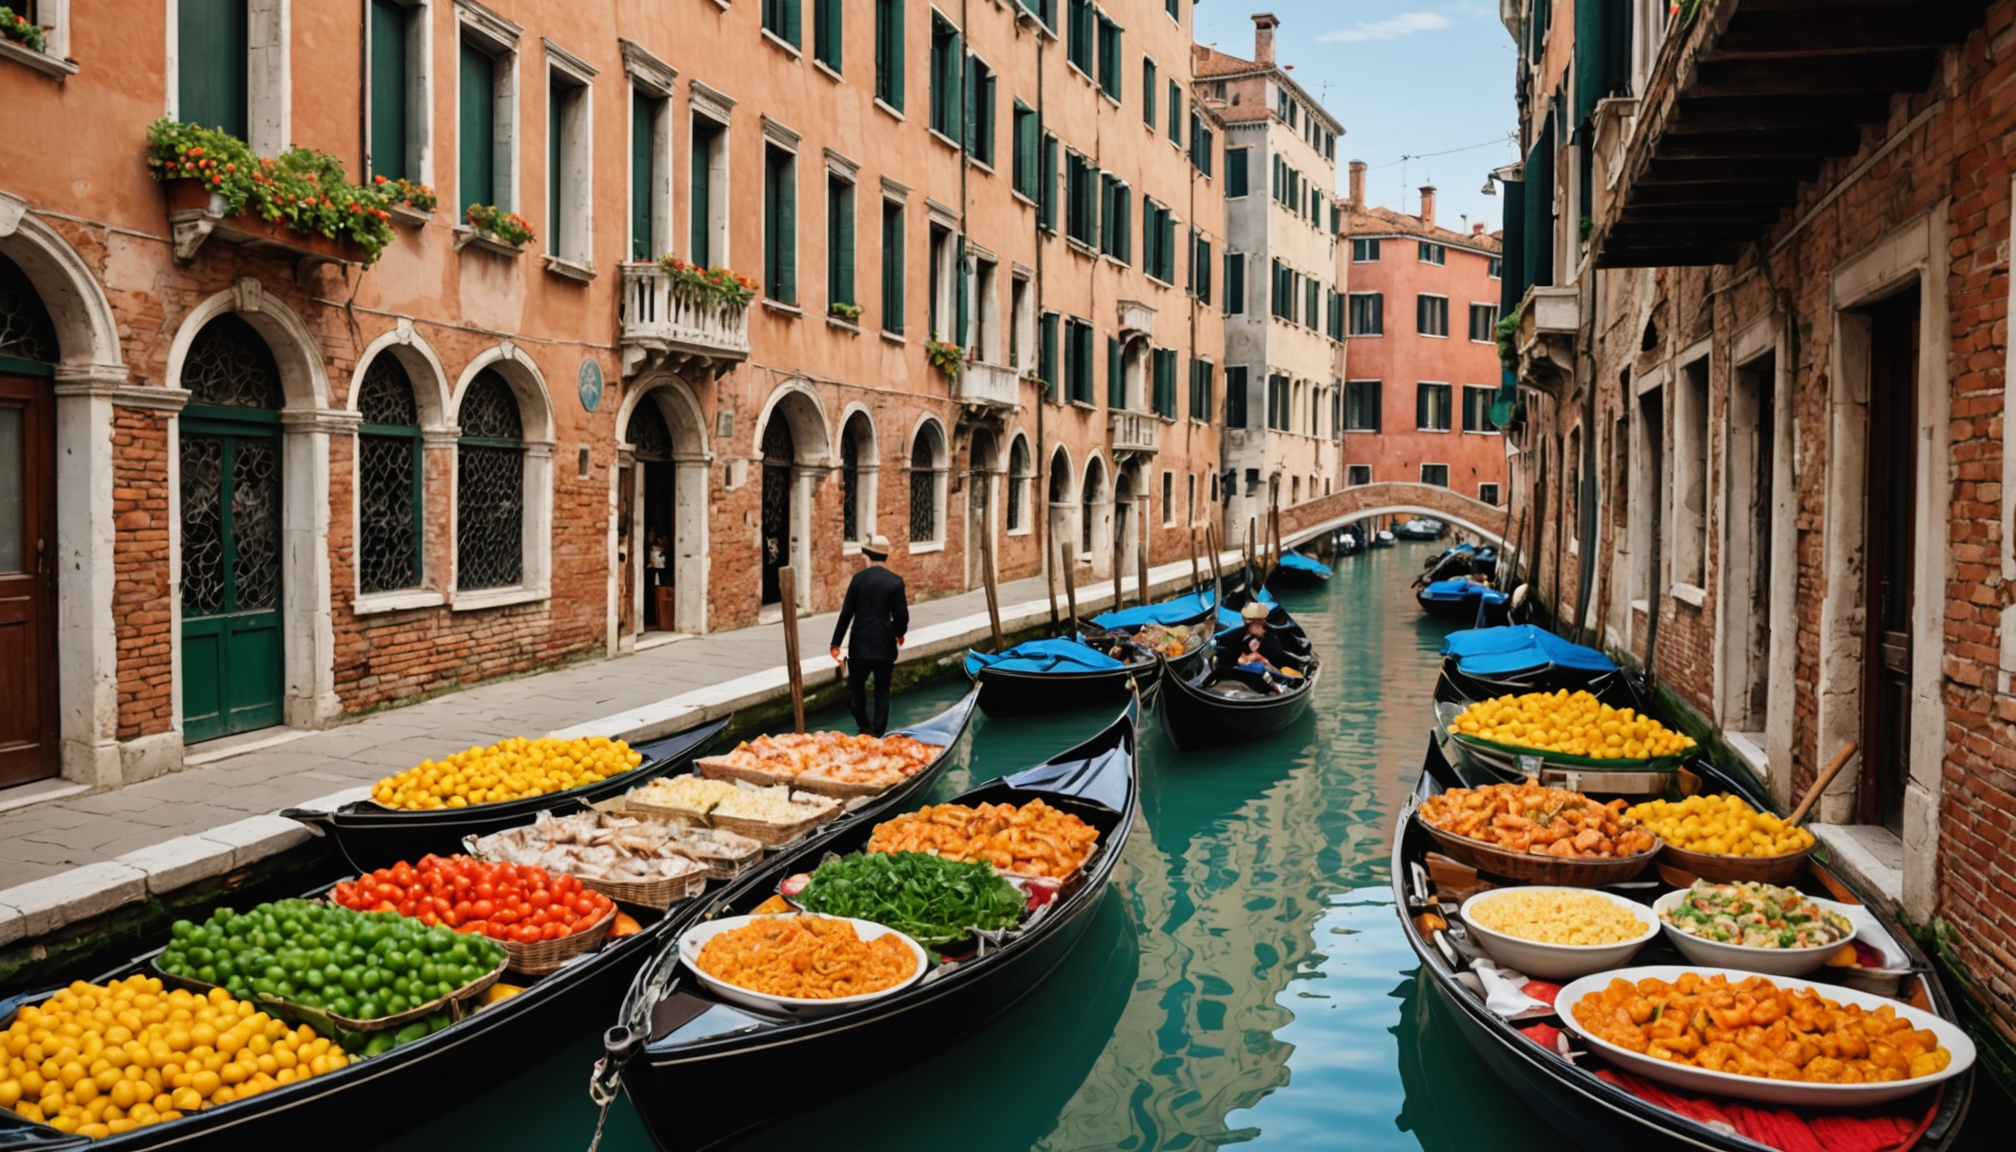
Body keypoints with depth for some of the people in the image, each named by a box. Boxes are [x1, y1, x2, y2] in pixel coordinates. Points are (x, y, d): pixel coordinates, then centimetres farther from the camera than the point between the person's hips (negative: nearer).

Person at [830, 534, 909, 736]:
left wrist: (836, 643, 3)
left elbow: (846, 613, -4)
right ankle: (878, 733, 8)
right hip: (885, 644, 1)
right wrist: (899, 633, 19)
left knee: (856, 686, 16)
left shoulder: (858, 578, -5)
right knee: (882, 690, 11)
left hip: (860, 645, -1)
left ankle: (865, 727, 11)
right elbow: (901, 615, -4)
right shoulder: (896, 581, -5)